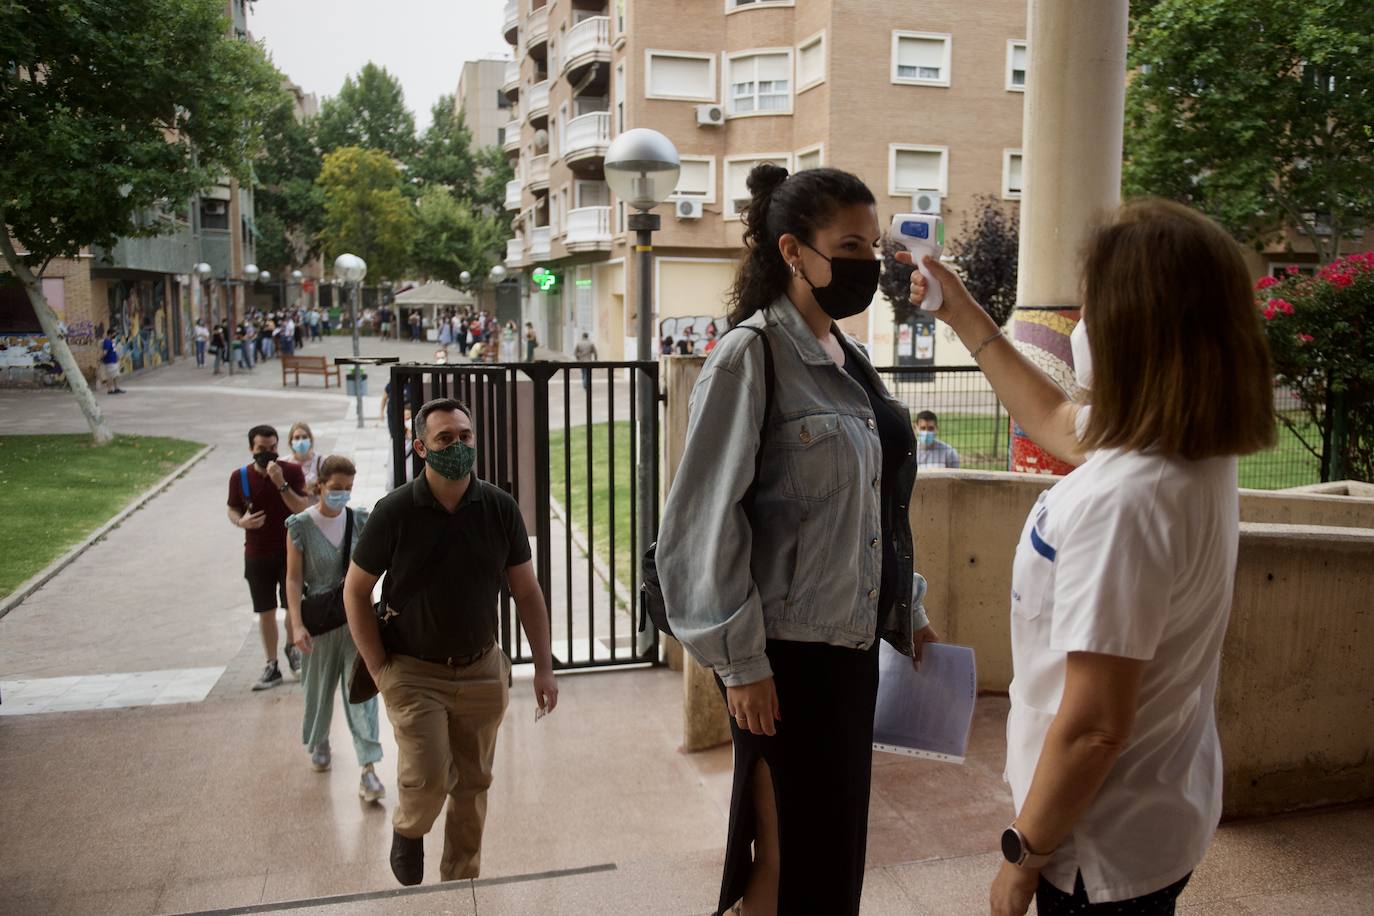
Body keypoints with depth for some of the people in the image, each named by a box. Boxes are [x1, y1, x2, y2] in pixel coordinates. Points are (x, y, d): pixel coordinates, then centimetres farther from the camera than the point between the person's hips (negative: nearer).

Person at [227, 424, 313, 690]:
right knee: (266, 611, 7)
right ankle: (271, 666, 18)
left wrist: (281, 483, -27)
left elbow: (303, 509, -15)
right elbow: (232, 509, 9)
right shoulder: (240, 477, -3)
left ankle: (291, 647, 31)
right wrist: (240, 521, -14)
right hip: (257, 555, 1)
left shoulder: (291, 471, -8)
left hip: (290, 551, -1)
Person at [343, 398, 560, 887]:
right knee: (428, 777, -12)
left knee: (473, 784, 10)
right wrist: (379, 669, -7)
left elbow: (527, 591, 1)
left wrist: (544, 667, -2)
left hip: (481, 670, 3)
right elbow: (356, 591, -2)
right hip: (414, 672, -2)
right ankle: (407, 829, 24)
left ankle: (462, 880, 33)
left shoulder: (500, 507, -6)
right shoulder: (395, 511, -11)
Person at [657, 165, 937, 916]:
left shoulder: (849, 359, 10)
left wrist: (907, 613, 17)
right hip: (787, 652, -7)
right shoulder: (749, 356, -14)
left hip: (852, 644, 8)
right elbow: (707, 522, -16)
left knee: (836, 846, 19)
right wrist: (740, 660, -16)